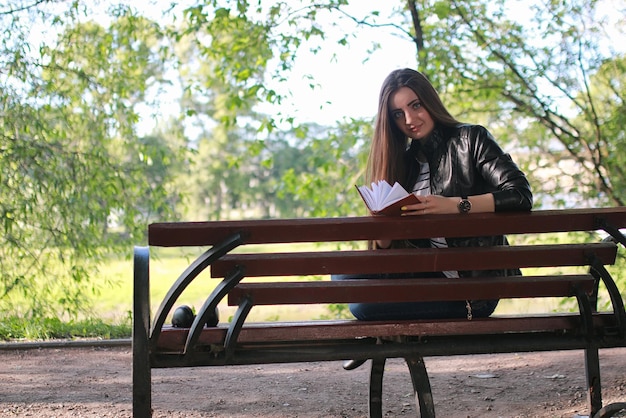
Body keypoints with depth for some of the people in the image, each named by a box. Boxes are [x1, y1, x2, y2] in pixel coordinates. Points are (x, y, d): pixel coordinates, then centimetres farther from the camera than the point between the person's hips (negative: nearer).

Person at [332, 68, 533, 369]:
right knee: (344, 273, -13)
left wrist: (455, 205, -29)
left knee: (364, 305, -22)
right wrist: (383, 236, -15)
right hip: (427, 274, 6)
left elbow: (520, 195, -17)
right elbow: (387, 244, 10)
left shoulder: (470, 139, -2)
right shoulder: (404, 158, 14)